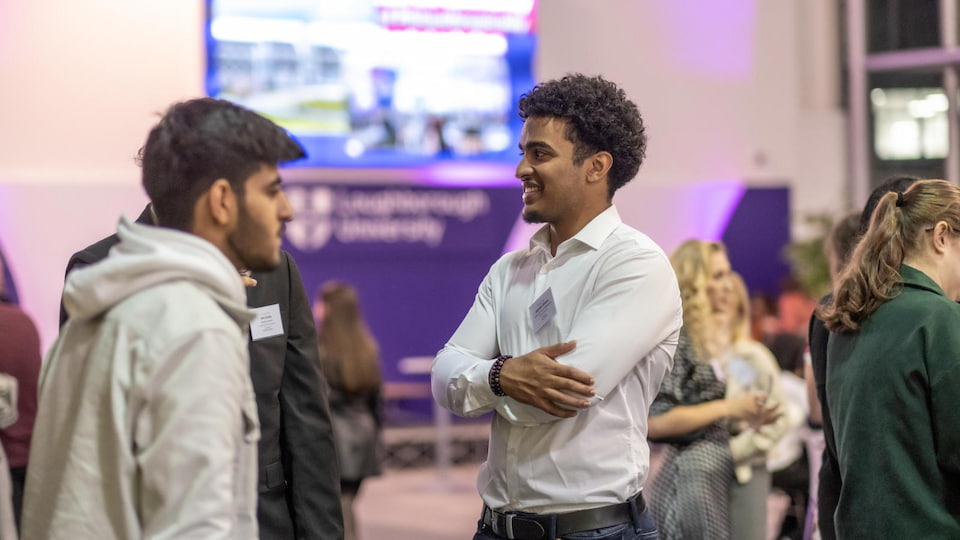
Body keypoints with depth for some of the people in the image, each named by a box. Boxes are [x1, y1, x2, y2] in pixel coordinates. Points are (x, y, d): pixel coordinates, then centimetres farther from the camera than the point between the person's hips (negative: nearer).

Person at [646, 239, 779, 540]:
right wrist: (728, 408, -15)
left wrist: (747, 417, 9)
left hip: (714, 474, 9)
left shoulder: (707, 339, 18)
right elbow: (656, 421, -19)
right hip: (688, 477, -9)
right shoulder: (675, 338, -11)